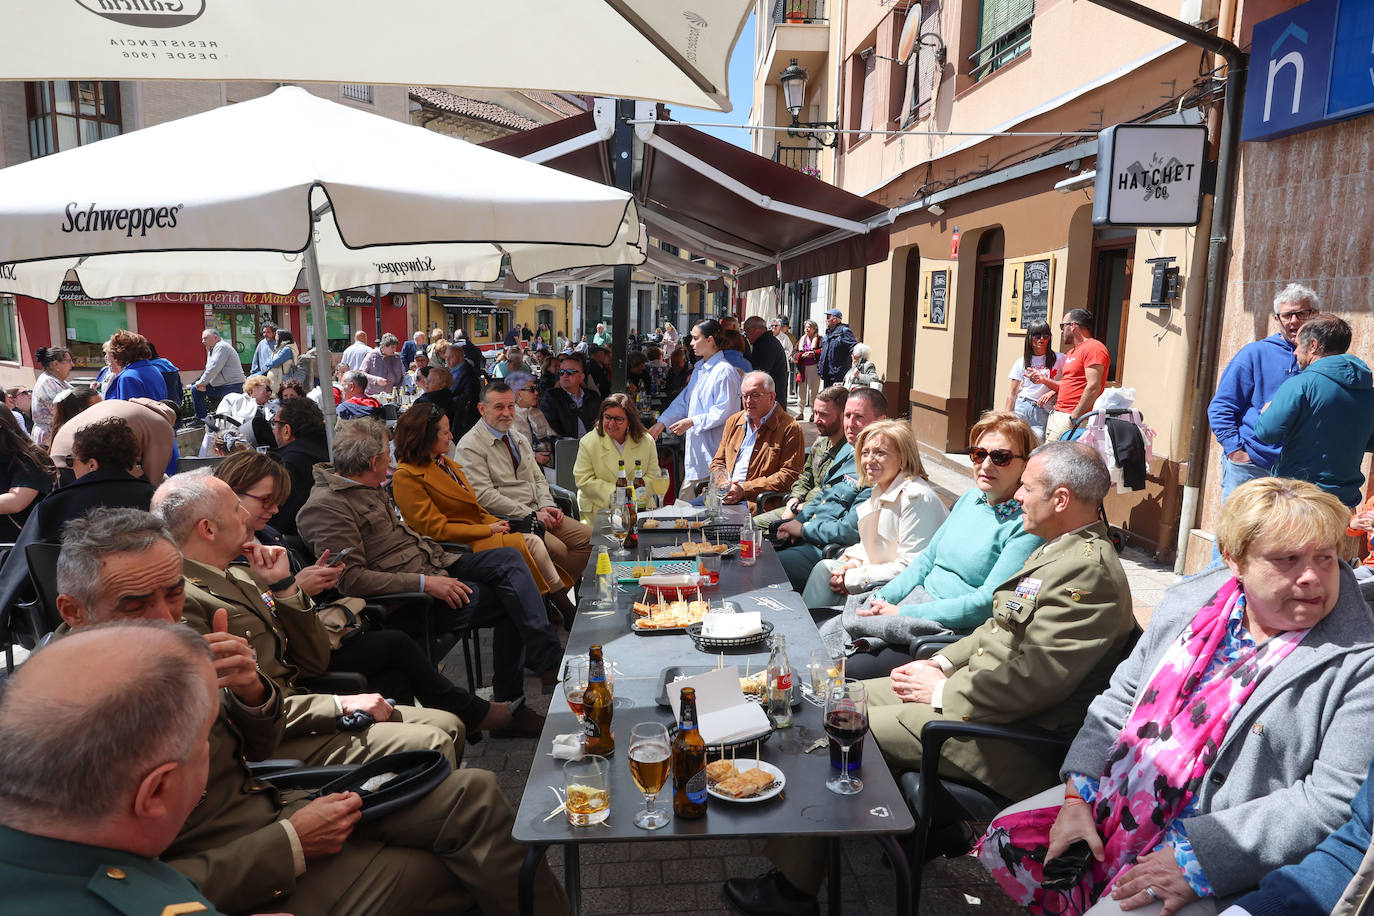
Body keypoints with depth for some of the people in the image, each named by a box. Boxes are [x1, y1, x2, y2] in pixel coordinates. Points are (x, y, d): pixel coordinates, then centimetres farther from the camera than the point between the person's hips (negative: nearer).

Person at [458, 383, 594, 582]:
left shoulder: (519, 439, 18)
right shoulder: (471, 446, -7)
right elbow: (484, 495, -16)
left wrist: (547, 506, -1)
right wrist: (532, 515, -16)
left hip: (535, 512, 8)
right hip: (506, 519, -8)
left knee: (587, 538, -8)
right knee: (557, 549, -28)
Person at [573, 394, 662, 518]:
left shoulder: (647, 441, 4)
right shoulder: (588, 442, -2)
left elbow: (652, 475, 6)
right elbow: (583, 480, -4)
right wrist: (614, 492, -14)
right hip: (598, 509, -2)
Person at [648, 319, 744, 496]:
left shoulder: (725, 371, -14)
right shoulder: (699, 368, 16)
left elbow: (724, 412, -17)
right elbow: (684, 400, 21)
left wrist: (692, 422, -16)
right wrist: (662, 422, 13)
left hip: (712, 447, -9)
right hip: (696, 444, 9)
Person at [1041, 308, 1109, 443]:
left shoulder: (1093, 348, -8)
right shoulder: (1072, 352, 24)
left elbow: (1093, 387, -17)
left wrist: (1074, 417, -20)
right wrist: (1044, 380, 13)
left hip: (1075, 417, -9)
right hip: (1056, 415, 10)